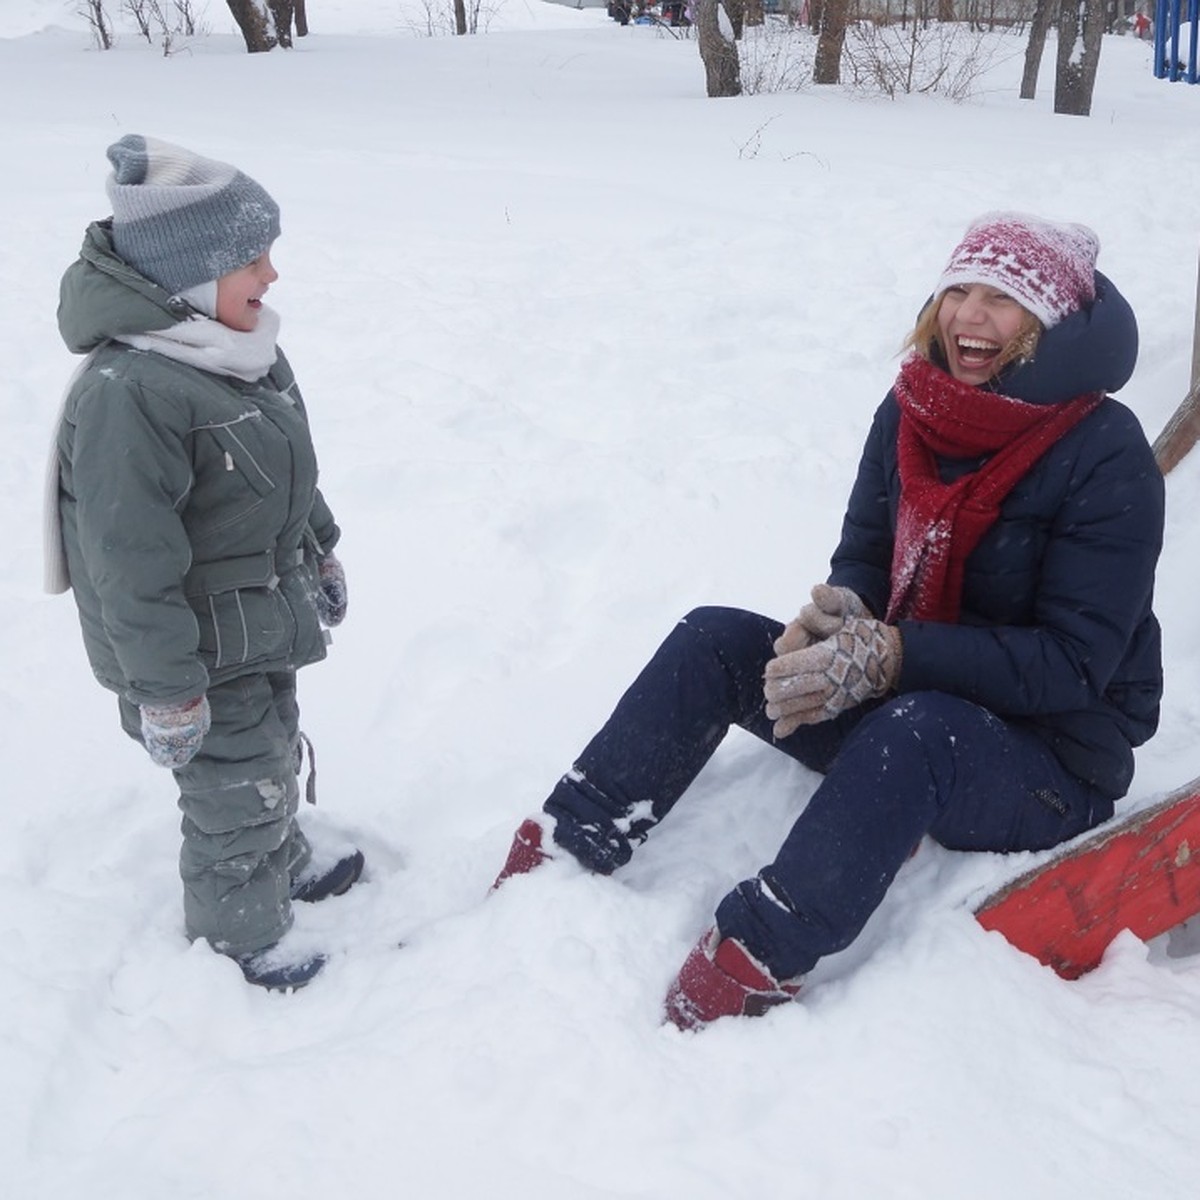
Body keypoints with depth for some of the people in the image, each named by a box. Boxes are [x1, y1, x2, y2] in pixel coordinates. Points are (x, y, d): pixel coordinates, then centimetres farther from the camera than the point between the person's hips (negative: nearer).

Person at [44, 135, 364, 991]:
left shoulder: (239, 346, 0)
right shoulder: (126, 393, -31)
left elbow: (292, 477, 15)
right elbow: (132, 566, -29)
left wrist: (320, 556, 24)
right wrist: (165, 692, -24)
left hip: (265, 624, 9)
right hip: (200, 655, -9)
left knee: (276, 754, 28)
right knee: (238, 791, 8)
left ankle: (287, 864, 53)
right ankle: (242, 940, 32)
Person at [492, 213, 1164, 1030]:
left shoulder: (1107, 454, -19)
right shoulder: (915, 409, -1)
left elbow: (1075, 663, -23)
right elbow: (865, 557, 4)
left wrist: (891, 656, -33)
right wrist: (835, 620, -21)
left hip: (1053, 760, -6)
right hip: (897, 702, 6)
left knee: (911, 730, -39)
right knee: (714, 642, -10)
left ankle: (738, 981, -40)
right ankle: (551, 869, -13)